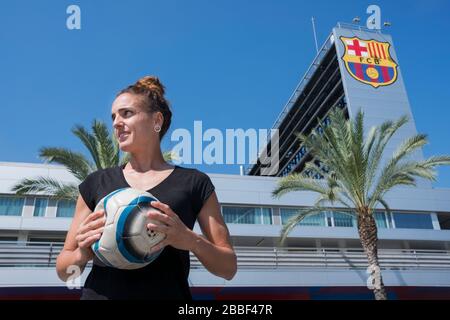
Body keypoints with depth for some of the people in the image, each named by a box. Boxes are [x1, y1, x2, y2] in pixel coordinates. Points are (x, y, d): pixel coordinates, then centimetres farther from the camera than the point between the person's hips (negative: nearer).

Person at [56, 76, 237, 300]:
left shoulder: (194, 183, 1)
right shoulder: (96, 183, 7)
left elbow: (228, 267, 0)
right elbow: (63, 269, 11)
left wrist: (192, 241, -18)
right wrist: (81, 255, -11)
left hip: (170, 294, -1)